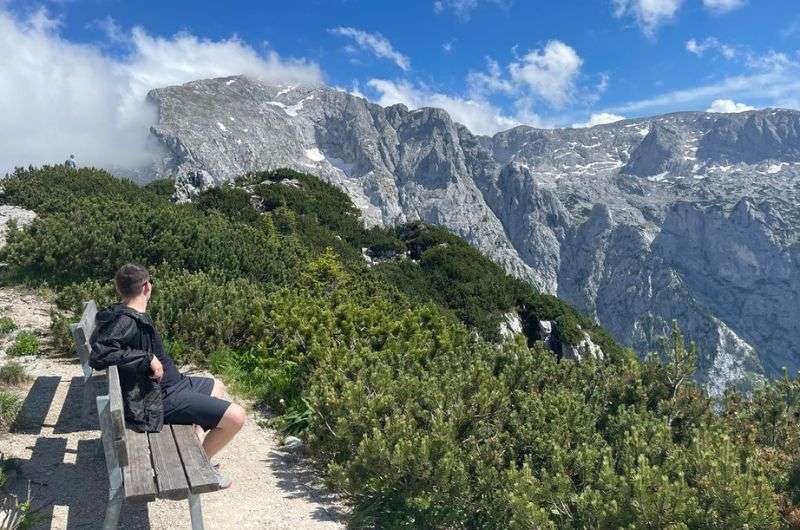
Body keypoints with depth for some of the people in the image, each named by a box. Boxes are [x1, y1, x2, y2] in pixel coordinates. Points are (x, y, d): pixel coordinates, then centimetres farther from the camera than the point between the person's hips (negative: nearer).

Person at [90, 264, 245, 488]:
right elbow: (99, 356, -37)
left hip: (169, 384, 10)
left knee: (217, 387, 31)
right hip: (160, 399, -10)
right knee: (235, 417, -16)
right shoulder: (127, 321, -25)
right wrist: (148, 358, -31)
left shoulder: (128, 315, 3)